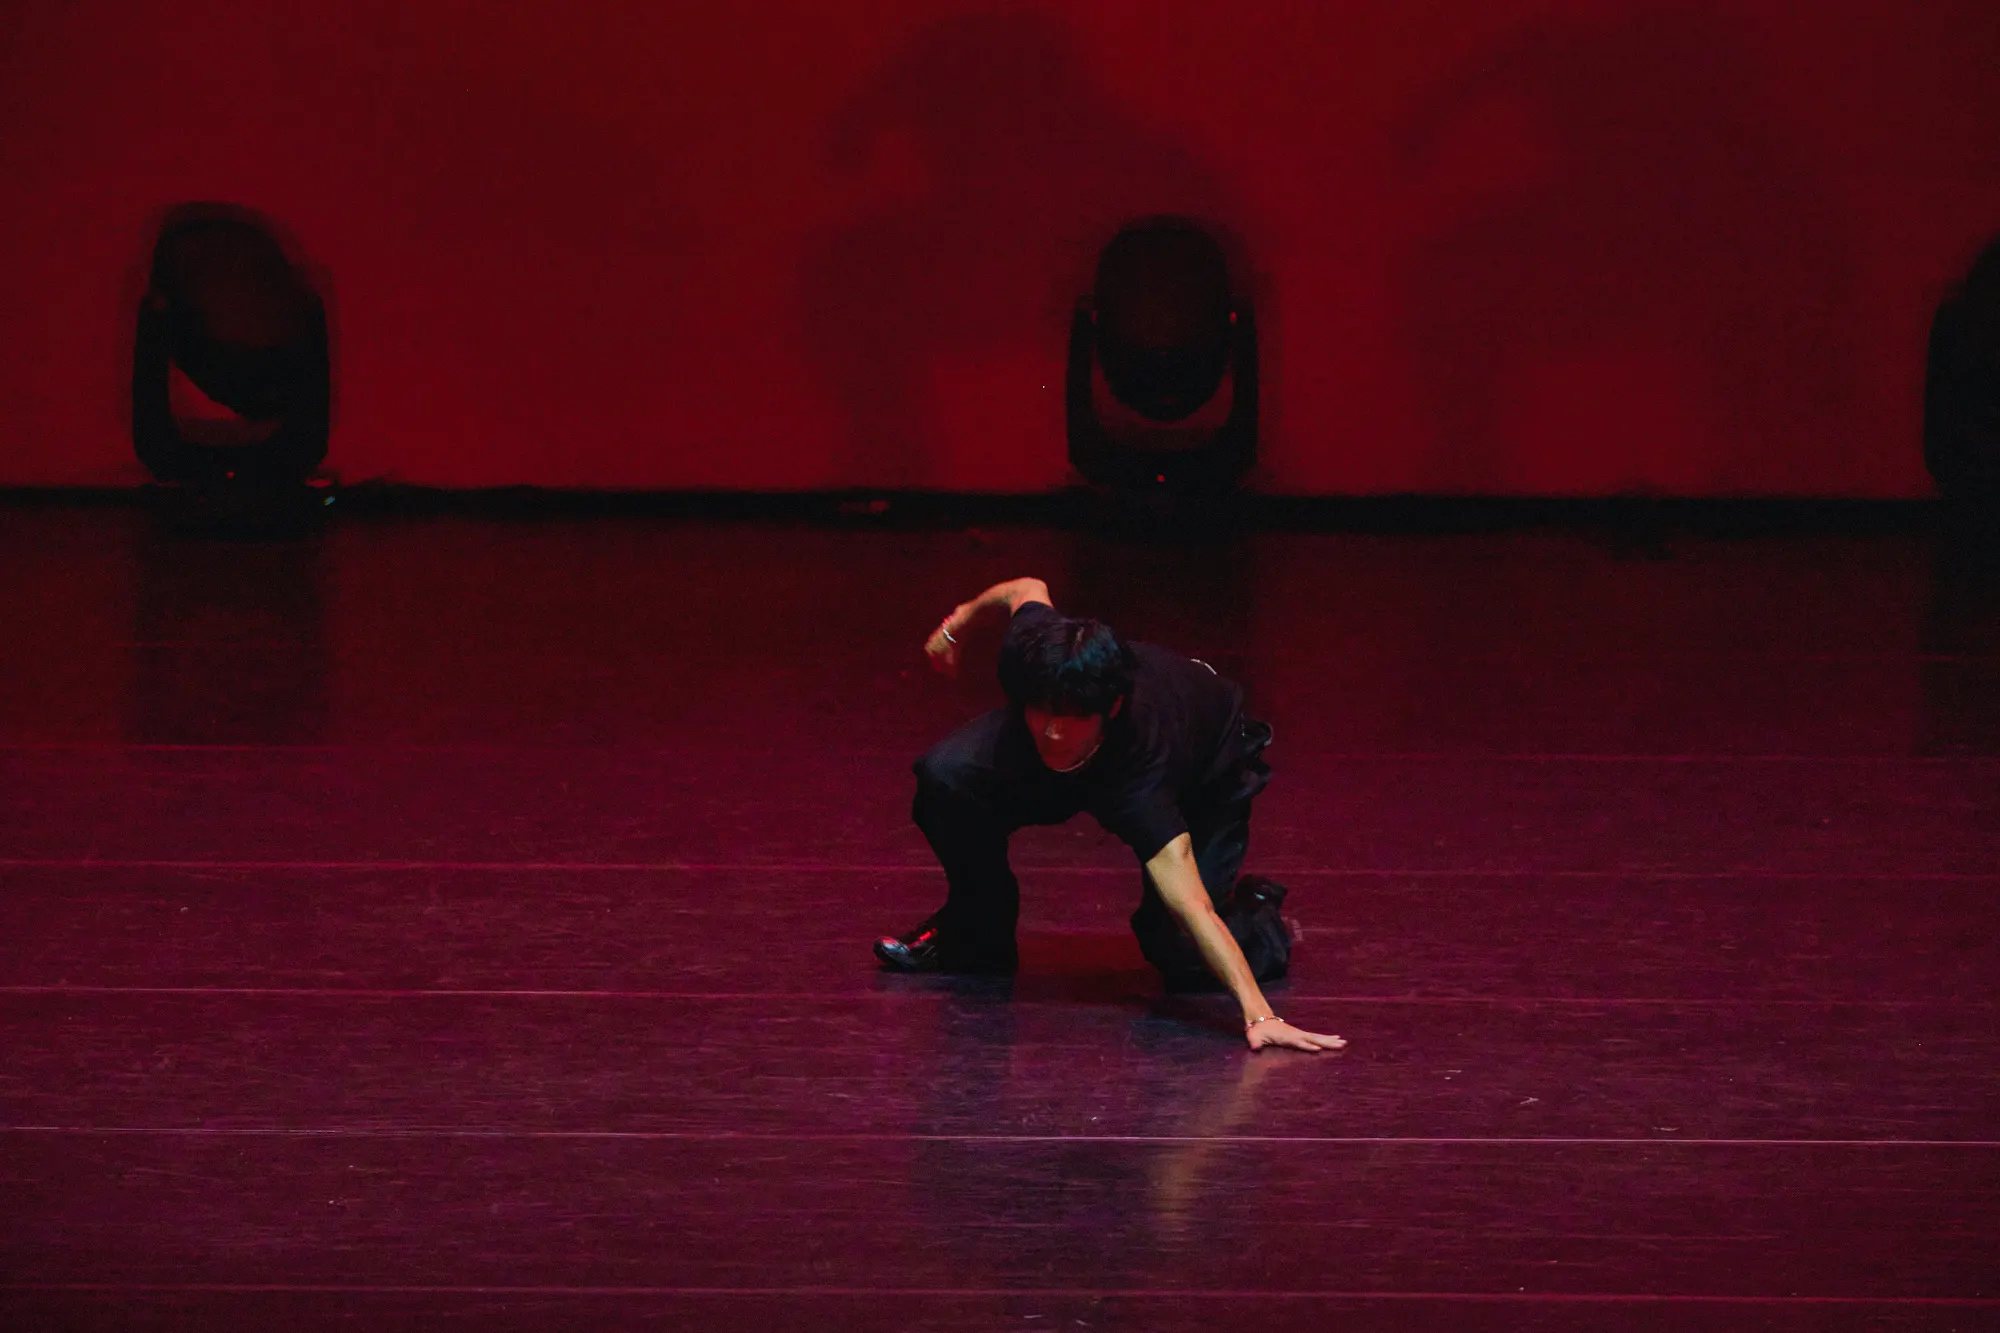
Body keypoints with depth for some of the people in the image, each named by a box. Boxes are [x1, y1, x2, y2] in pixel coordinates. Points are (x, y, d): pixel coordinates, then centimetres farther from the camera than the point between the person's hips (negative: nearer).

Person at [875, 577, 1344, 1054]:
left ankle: (1253, 912, 16)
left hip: (1207, 777, -4)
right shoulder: (1036, 651, -37)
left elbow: (1192, 907, -54)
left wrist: (1259, 1015, -64)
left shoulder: (1140, 764, -48)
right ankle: (977, 935, 7)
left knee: (1180, 956, -21)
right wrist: (959, 620, 11)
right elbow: (1028, 589, -10)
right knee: (947, 775, -21)